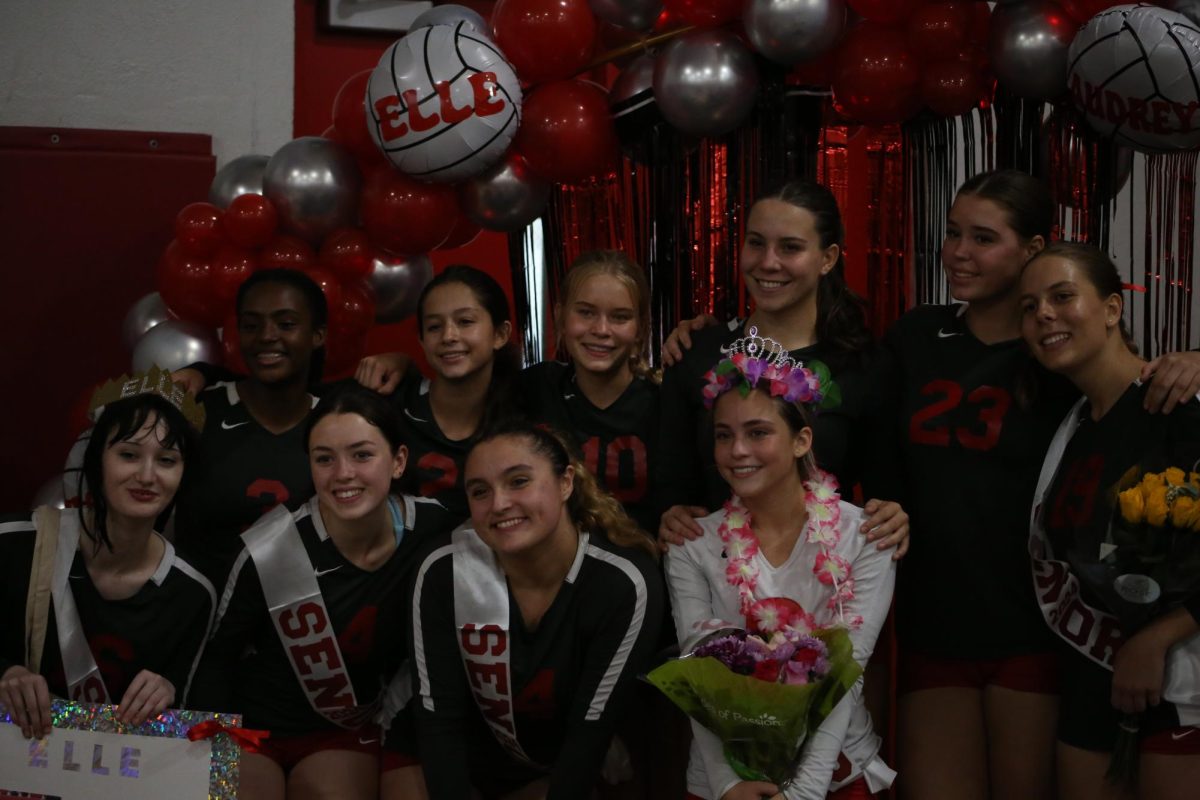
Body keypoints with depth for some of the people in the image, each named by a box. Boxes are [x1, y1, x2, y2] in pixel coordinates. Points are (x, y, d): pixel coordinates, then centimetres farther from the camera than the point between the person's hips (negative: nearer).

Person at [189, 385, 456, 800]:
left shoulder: (432, 529, -14)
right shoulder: (267, 553, -21)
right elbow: (216, 657, -6)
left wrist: (394, 714, 2)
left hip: (350, 732, 2)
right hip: (253, 726, -2)